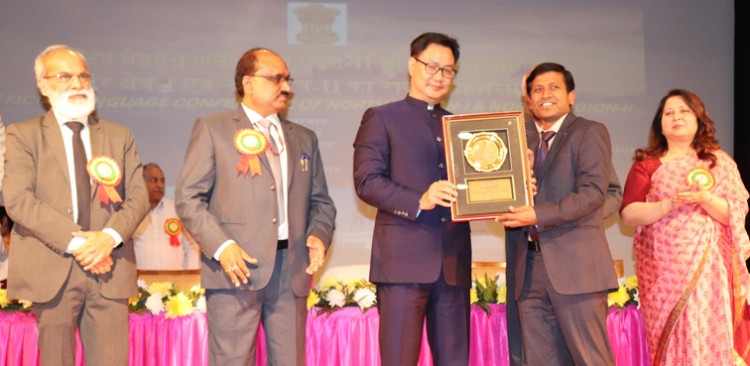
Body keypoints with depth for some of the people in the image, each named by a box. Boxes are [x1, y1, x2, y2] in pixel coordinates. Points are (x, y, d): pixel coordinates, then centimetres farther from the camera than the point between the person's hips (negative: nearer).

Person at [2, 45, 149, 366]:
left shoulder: (119, 136, 15)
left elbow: (138, 196, 8)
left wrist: (110, 236, -12)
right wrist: (74, 241, -15)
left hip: (110, 270, 2)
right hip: (51, 271, -2)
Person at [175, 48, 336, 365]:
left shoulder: (304, 138, 19)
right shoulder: (213, 129, 5)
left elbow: (321, 202, 19)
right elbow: (188, 198, -1)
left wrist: (319, 235, -2)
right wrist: (220, 246, -13)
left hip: (291, 270, 4)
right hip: (238, 268, -4)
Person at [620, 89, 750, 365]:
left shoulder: (719, 162, 8)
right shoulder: (646, 164, 6)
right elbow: (628, 213, -4)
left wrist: (704, 199, -17)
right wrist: (671, 203, -17)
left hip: (708, 267, 0)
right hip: (663, 269, 0)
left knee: (709, 337, -4)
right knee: (671, 341, 0)